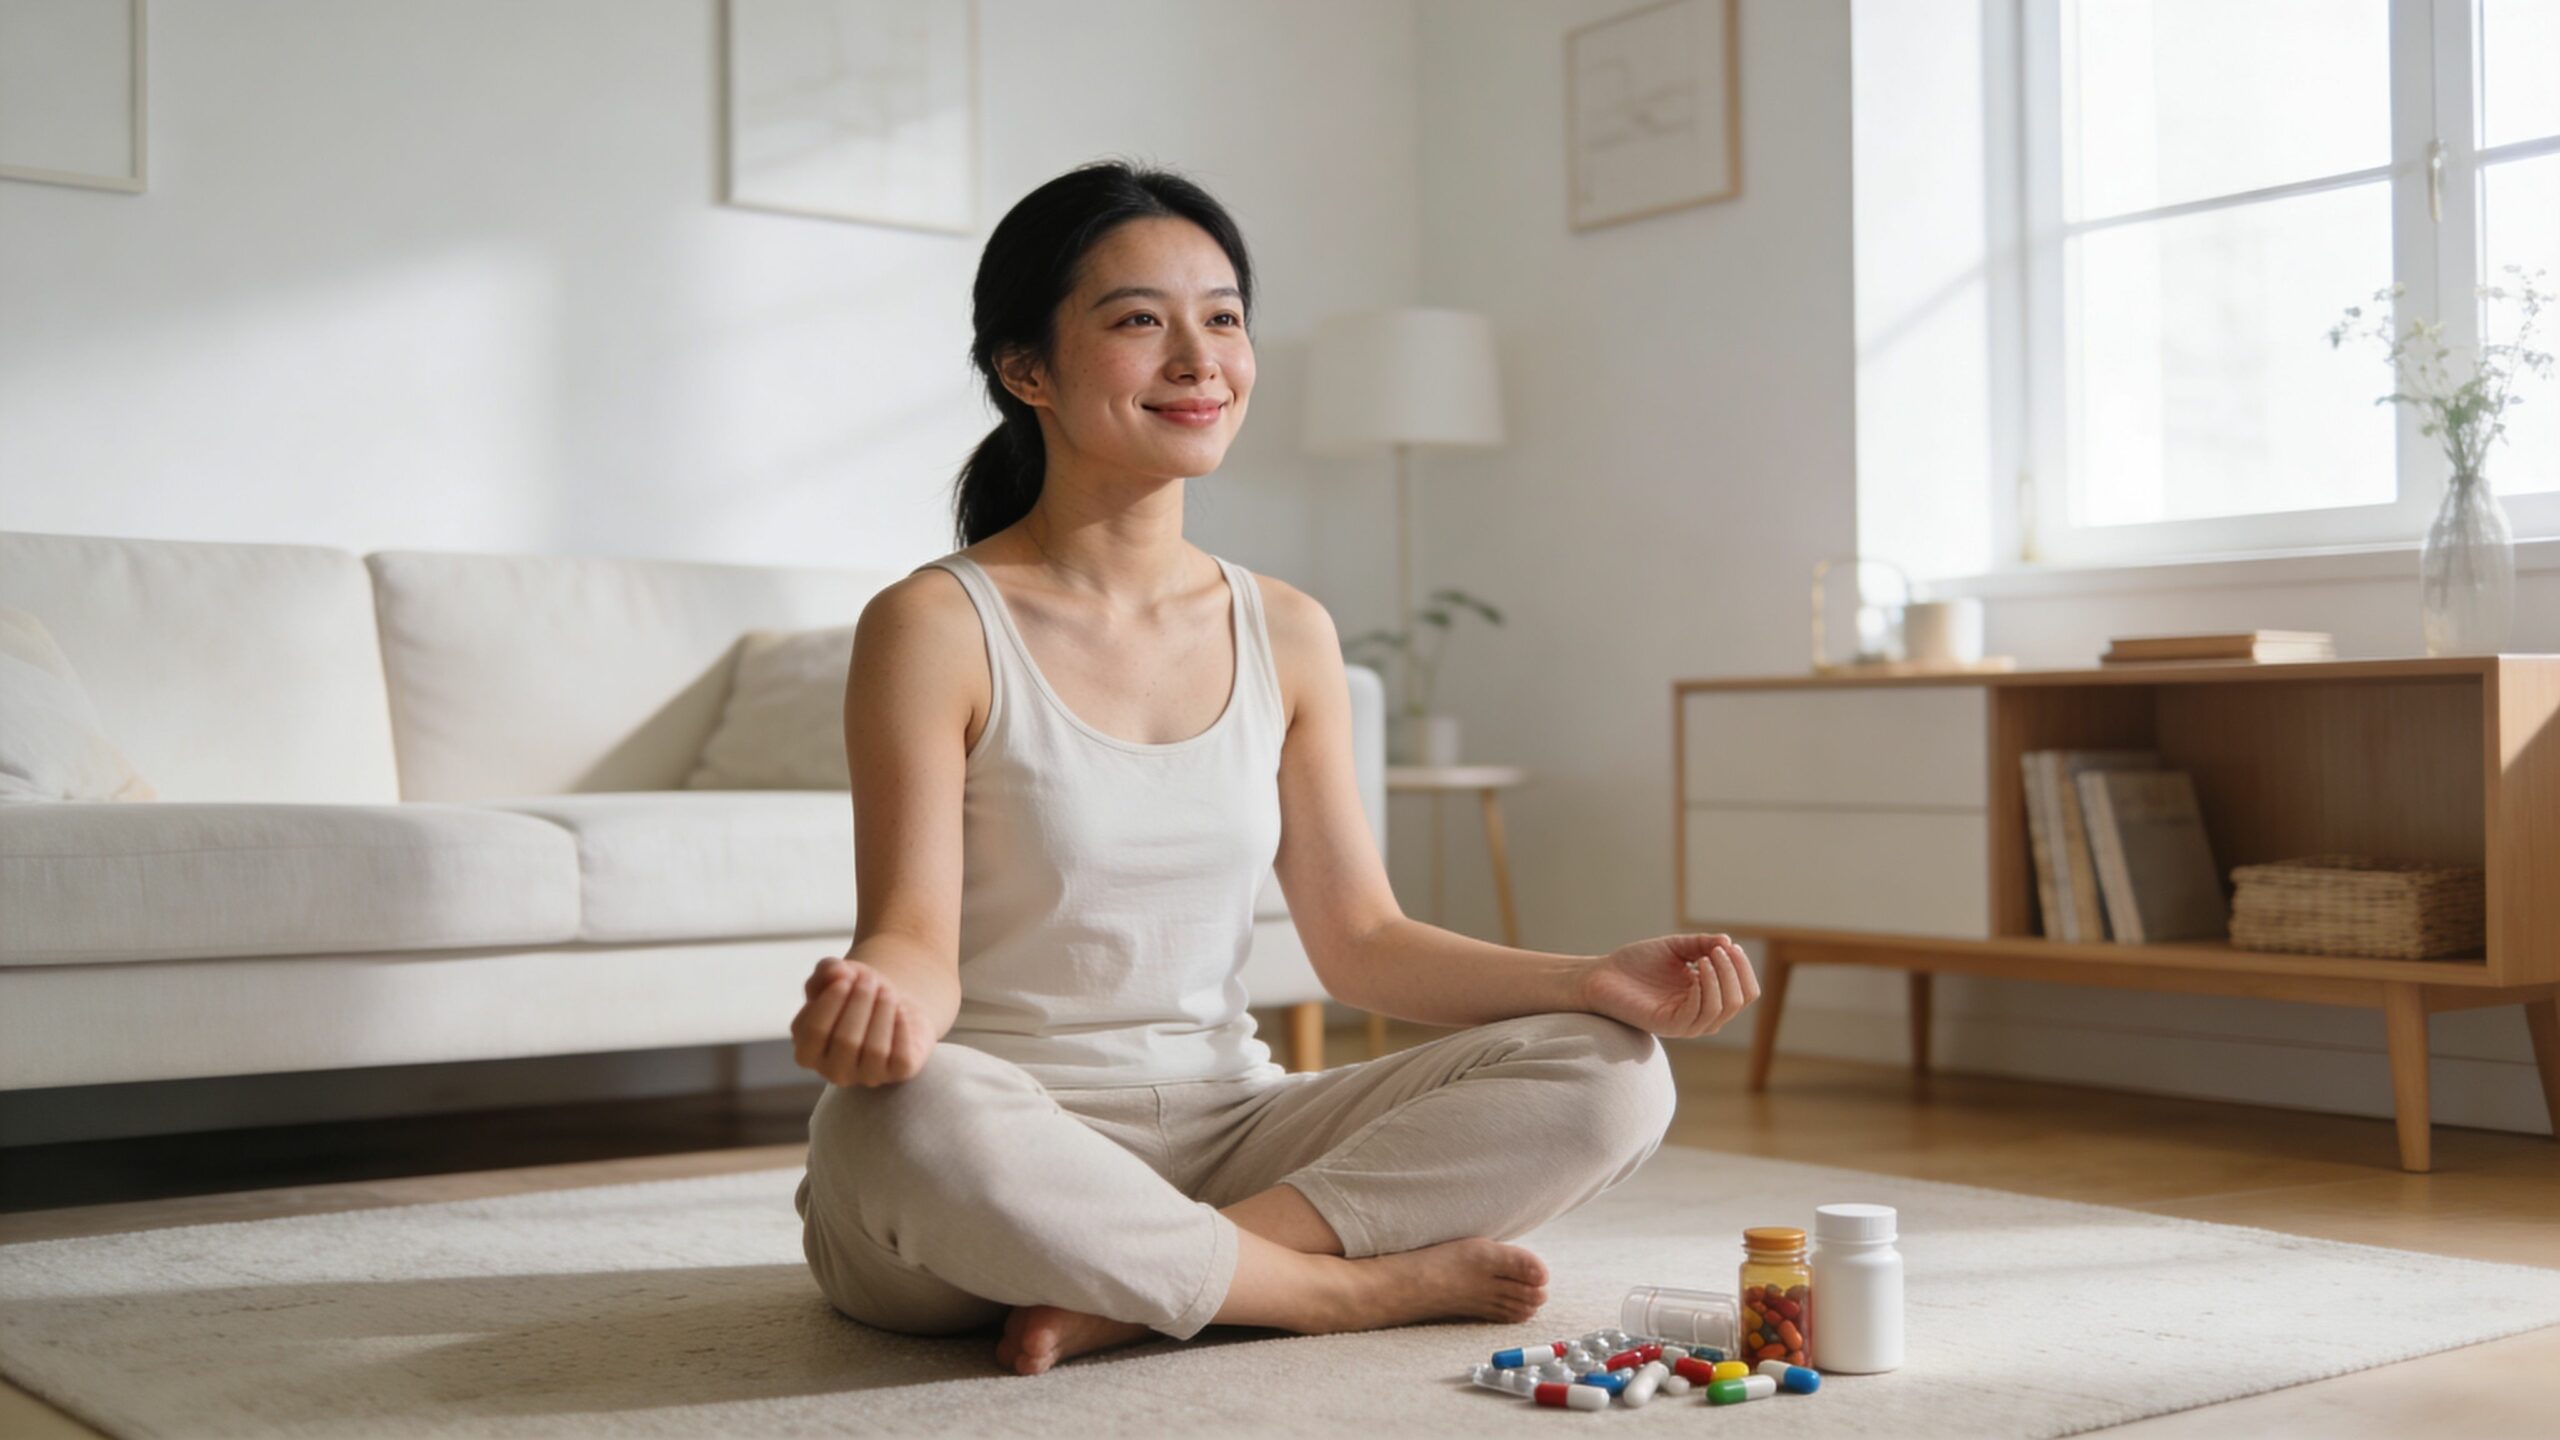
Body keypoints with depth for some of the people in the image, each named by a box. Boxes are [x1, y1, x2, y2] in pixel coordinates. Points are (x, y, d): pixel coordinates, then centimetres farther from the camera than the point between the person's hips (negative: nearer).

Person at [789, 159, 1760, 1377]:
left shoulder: (1288, 635, 8)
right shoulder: (936, 628, -7)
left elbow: (1359, 938, 7)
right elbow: (917, 937, -13)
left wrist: (1597, 980, -7)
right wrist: (882, 994, -38)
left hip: (1223, 1131, 5)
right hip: (1007, 1149, -4)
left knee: (1610, 1074, -11)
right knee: (910, 1115, -40)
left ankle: (1134, 1293, -20)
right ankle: (1361, 1285, -16)